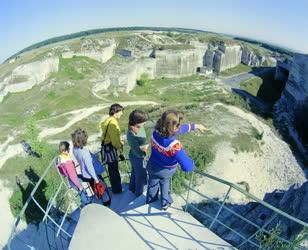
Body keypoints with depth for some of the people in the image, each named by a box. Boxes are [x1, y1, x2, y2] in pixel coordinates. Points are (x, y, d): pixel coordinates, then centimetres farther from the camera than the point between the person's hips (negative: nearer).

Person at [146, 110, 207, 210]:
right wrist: (191, 162, -20)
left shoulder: (156, 132, -24)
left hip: (152, 166, 4)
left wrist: (195, 126, -1)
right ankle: (165, 202, 58)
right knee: (164, 183, 32)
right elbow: (187, 167, -44)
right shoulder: (174, 145, -44)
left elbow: (180, 129, -12)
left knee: (153, 183, 32)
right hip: (165, 171, -3)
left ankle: (151, 198, 62)